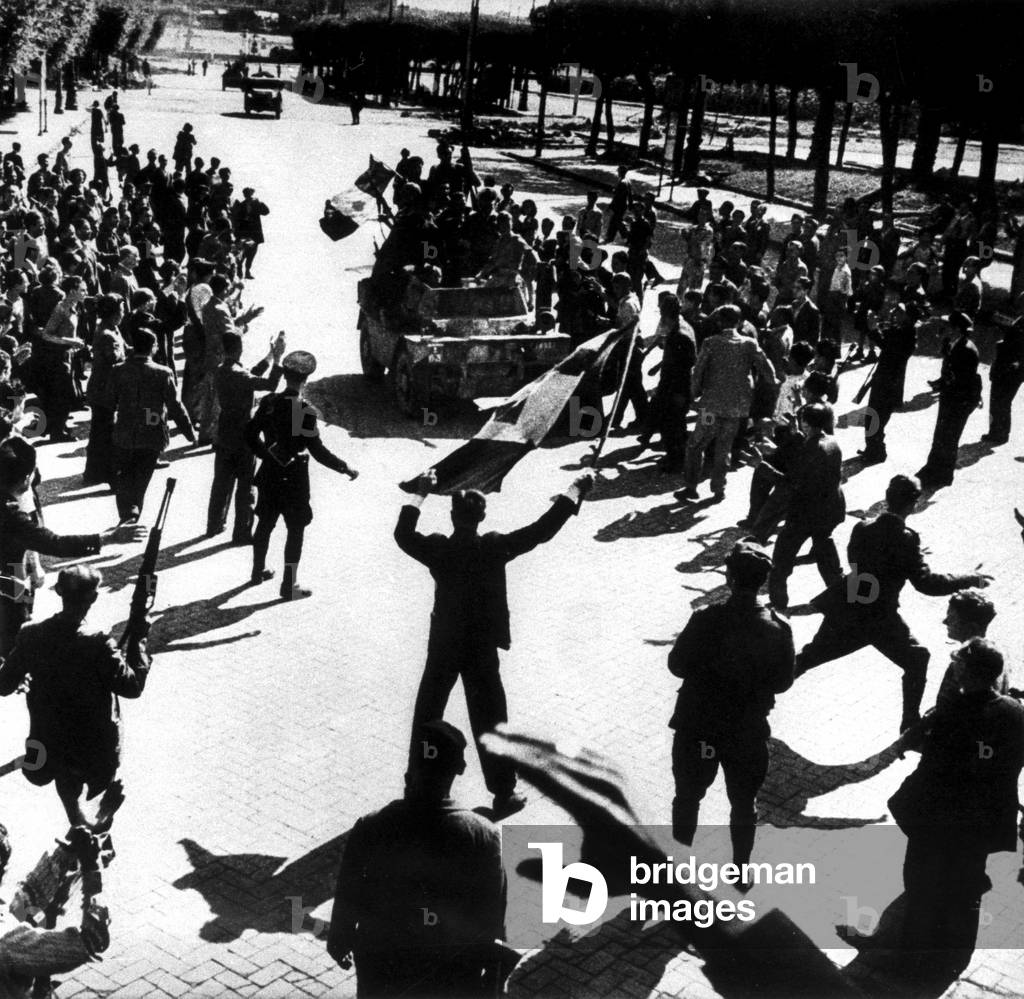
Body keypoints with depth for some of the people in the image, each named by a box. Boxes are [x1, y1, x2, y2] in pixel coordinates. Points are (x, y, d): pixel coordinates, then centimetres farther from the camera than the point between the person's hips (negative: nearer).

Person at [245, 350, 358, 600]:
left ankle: (258, 570, 39)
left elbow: (250, 434, 2)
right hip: (294, 477, -6)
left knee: (265, 522, 21)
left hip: (269, 474, 6)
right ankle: (289, 586, 7)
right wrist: (345, 468, -13)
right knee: (296, 529, 5)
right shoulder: (305, 411, -21)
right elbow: (318, 450, -21)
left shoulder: (268, 402, -5)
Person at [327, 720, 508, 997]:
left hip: (382, 963, 1)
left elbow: (347, 899, -8)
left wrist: (339, 939, 11)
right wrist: (491, 974, 4)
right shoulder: (484, 837, -24)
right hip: (455, 971, 0)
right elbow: (493, 918, -12)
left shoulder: (369, 830, -23)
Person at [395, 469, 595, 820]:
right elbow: (541, 530, -13)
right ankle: (503, 795, 13)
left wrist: (419, 494, 14)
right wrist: (575, 491, -7)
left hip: (443, 646, 2)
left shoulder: (438, 549, -13)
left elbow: (403, 534, 6)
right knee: (488, 721, 6)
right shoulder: (494, 547, -17)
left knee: (427, 713, 17)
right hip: (482, 648, -2)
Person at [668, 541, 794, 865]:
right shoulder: (778, 628, -14)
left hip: (697, 727, -1)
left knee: (688, 797, 19)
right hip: (748, 730, 1)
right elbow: (783, 681, -4)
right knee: (743, 803, 20)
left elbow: (677, 664, -11)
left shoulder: (706, 619, -21)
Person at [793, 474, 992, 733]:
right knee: (917, 660, 15)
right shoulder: (906, 540, -18)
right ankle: (910, 722, 19)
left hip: (844, 611, 6)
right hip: (880, 619, -5)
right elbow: (925, 582, -19)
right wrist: (970, 579, -11)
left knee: (810, 656, 20)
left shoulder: (862, 528, -1)